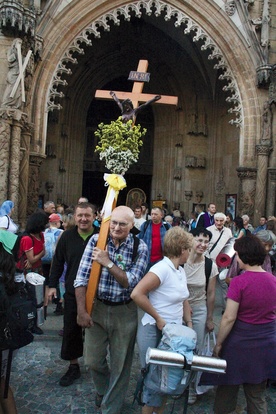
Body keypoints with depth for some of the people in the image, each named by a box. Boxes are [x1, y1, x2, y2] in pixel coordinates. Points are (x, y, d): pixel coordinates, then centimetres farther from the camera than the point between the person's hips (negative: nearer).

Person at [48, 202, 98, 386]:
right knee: (71, 330, 11)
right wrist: (53, 285, 6)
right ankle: (73, 366, 31)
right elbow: (58, 262, 8)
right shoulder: (67, 236, -1)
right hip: (72, 292, 3)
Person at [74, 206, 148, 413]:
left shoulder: (140, 247, -11)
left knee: (120, 365, 12)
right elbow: (82, 277, -8)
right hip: (97, 307, 2)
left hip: (124, 311, -1)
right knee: (93, 360, 16)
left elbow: (131, 282, -16)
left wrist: (108, 263, -22)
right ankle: (103, 390, 50)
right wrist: (82, 311, -10)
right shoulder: (96, 240, -8)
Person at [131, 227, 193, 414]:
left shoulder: (181, 271, 5)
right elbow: (137, 294, -31)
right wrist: (158, 319, -23)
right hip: (155, 332, -8)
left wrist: (189, 324, 5)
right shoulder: (162, 268, -22)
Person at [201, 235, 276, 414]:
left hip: (239, 344, -5)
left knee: (227, 390, 16)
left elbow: (229, 318, -18)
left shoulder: (239, 282, -20)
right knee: (258, 396, 19)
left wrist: (218, 343, -7)